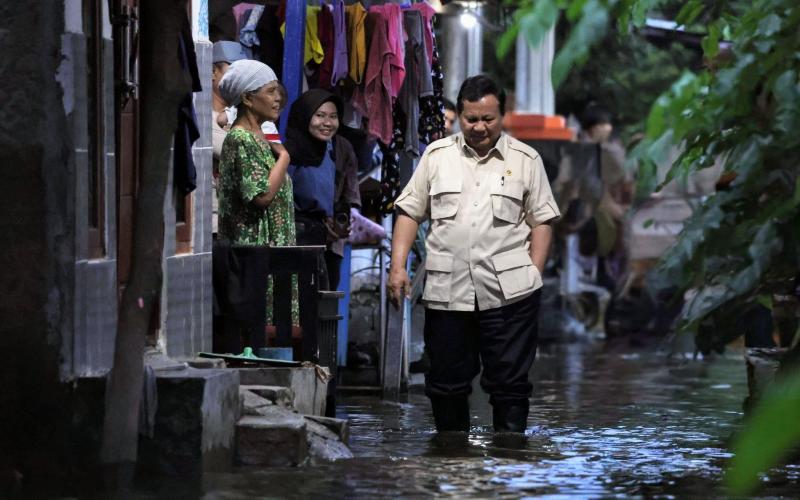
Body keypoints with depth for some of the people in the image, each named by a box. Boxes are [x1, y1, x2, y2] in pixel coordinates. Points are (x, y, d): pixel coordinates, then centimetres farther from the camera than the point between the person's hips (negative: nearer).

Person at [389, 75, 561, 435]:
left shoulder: (525, 160, 7)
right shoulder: (437, 155, 10)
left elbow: (541, 221, 7)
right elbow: (410, 213, 10)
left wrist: (534, 272, -3)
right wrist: (397, 267, 0)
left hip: (509, 293, -2)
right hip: (446, 291, 2)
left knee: (509, 382, -1)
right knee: (446, 381, 8)